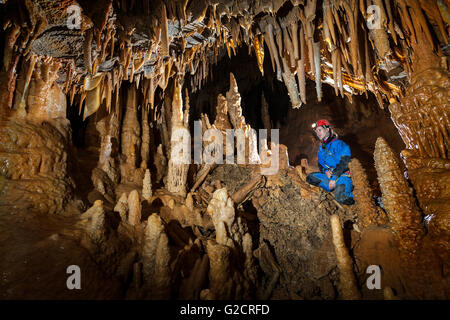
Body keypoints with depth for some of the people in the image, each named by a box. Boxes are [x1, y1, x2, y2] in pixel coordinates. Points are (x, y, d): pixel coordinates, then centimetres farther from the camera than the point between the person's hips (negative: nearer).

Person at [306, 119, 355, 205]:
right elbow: (320, 164, 18)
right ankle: (338, 188, -12)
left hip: (343, 175, -7)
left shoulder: (338, 144, -10)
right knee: (310, 177, -12)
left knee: (340, 198, -32)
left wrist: (334, 178, -24)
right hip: (329, 175, 7)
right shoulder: (321, 148, 15)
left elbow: (344, 163, -19)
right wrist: (326, 171, -7)